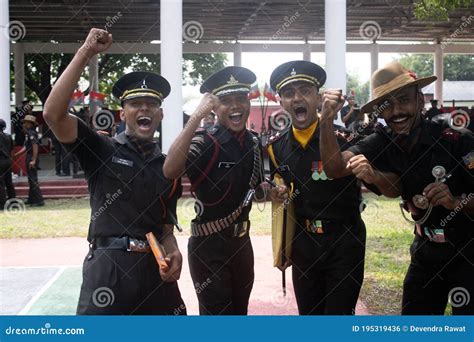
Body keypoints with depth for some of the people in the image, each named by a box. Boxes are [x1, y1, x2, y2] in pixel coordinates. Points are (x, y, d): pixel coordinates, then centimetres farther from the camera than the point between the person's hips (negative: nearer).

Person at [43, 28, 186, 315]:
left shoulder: (167, 165, 14)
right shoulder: (101, 150, 1)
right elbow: (54, 114, -15)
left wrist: (172, 250, -5)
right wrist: (85, 54, -15)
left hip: (156, 267, 5)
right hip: (109, 267, -4)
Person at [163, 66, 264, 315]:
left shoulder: (254, 142, 3)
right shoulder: (204, 141, -16)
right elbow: (170, 171, -37)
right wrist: (197, 115, -36)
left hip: (242, 242, 7)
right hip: (208, 246, -7)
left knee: (240, 310, 21)